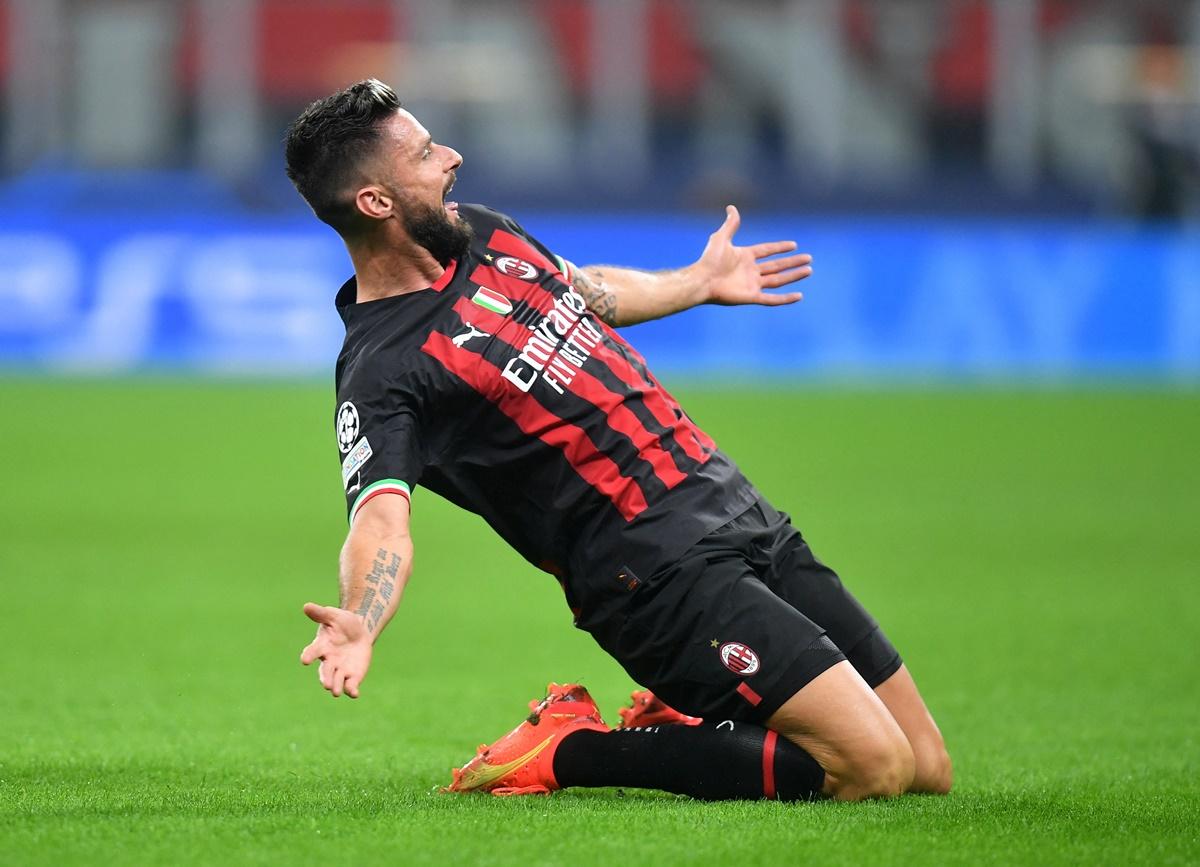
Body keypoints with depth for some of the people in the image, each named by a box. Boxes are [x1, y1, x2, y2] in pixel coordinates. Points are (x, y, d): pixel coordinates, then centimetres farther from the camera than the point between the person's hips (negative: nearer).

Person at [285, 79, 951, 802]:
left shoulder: (481, 236, 10)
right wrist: (359, 622, -52)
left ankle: (688, 720, 21)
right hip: (660, 572, -9)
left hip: (742, 515, 9)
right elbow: (382, 519, -30)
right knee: (873, 767, -17)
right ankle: (569, 752, -5)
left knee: (927, 770, 5)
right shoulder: (380, 374, -16)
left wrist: (702, 282, 47)